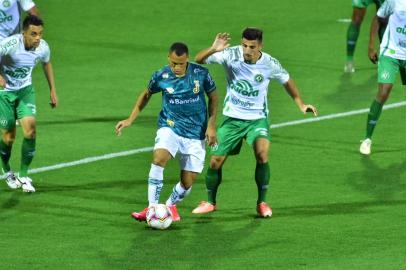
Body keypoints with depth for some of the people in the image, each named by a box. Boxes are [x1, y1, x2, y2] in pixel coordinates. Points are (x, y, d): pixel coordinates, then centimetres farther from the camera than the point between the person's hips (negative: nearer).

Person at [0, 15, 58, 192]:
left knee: (30, 128, -16)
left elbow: (47, 64, 10)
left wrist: (53, 90, 12)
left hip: (25, 90, 3)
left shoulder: (43, 47, -13)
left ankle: (23, 175, -2)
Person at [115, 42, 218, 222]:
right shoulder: (161, 76, -8)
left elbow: (213, 97, 6)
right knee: (159, 157, -31)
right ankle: (152, 208, -29)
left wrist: (211, 125, -2)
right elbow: (147, 94, 11)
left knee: (187, 183, -2)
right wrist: (130, 119, 5)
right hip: (170, 127, 0)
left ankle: (171, 205, 30)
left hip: (195, 134, 1)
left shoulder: (201, 74, -10)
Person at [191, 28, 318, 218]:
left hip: (257, 118, -1)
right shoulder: (231, 55, -15)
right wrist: (213, 50, -38)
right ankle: (210, 202, 25)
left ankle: (262, 202, -9)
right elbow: (199, 60, -19)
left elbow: (287, 81, 8)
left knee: (262, 153, -26)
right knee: (216, 161, -1)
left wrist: (301, 104, 1)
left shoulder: (269, 64, -13)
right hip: (232, 118, 1)